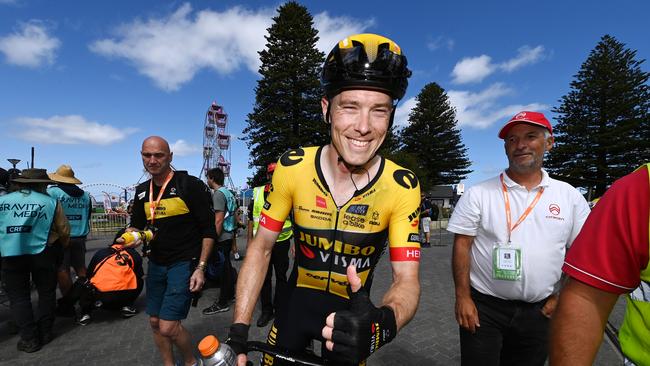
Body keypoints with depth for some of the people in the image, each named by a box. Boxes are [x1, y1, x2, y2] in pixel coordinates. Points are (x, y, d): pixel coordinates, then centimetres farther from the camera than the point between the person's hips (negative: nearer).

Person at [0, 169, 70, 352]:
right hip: (42, 253, -1)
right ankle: (45, 333, 21)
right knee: (46, 292, 14)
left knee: (18, 296, 11)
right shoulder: (50, 202, -4)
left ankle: (29, 339, 11)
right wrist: (60, 246, 20)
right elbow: (64, 230, 0)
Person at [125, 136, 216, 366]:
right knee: (155, 322, 14)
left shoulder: (190, 185, -13)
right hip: (156, 264, 7)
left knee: (168, 327, -8)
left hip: (184, 263, -7)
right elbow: (136, 225, 18)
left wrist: (200, 268, -14)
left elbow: (208, 230, -12)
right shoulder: (142, 191, 6)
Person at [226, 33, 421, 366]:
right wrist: (239, 330, -16)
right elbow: (261, 248, -12)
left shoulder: (402, 187, -22)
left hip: (353, 312, 0)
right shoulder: (291, 169, -21)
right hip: (297, 303, 1)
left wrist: (382, 323, -42)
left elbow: (406, 279, -21)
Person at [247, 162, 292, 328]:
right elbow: (251, 219, 9)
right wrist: (250, 239, 5)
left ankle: (280, 309, 26)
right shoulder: (257, 193, 4)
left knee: (281, 277, 10)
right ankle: (266, 310, 28)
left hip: (282, 242, -2)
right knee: (264, 277, 12)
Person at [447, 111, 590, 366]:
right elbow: (461, 246, -7)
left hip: (539, 312, 3)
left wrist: (562, 297, 1)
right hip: (483, 307, -2)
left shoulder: (570, 196, 1)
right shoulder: (478, 194, -7)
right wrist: (462, 297, -10)